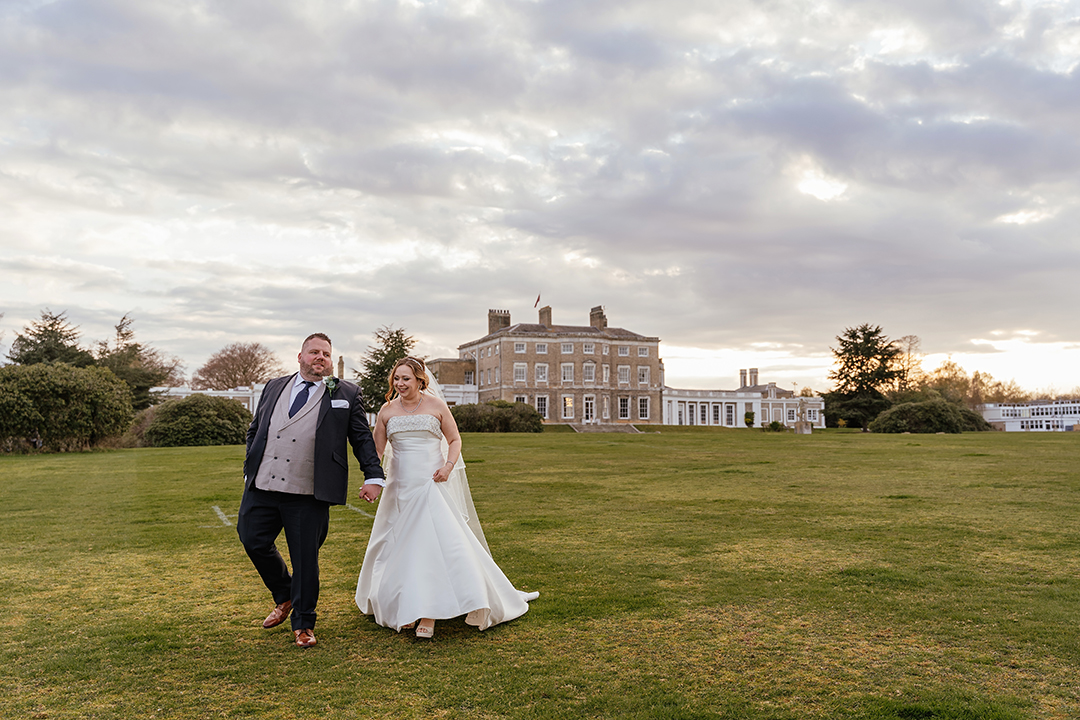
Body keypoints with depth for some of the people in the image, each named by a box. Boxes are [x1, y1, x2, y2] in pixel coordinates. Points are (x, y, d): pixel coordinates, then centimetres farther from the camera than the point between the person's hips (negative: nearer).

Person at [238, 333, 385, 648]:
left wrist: (374, 477, -4)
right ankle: (284, 597, 36)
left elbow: (363, 439, 5)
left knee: (305, 559, 3)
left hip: (308, 495, -3)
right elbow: (254, 430, 20)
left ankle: (303, 624, 23)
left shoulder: (346, 394, 6)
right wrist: (250, 468, 13)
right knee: (253, 541, 9)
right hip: (261, 488, 4)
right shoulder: (274, 387, 15)